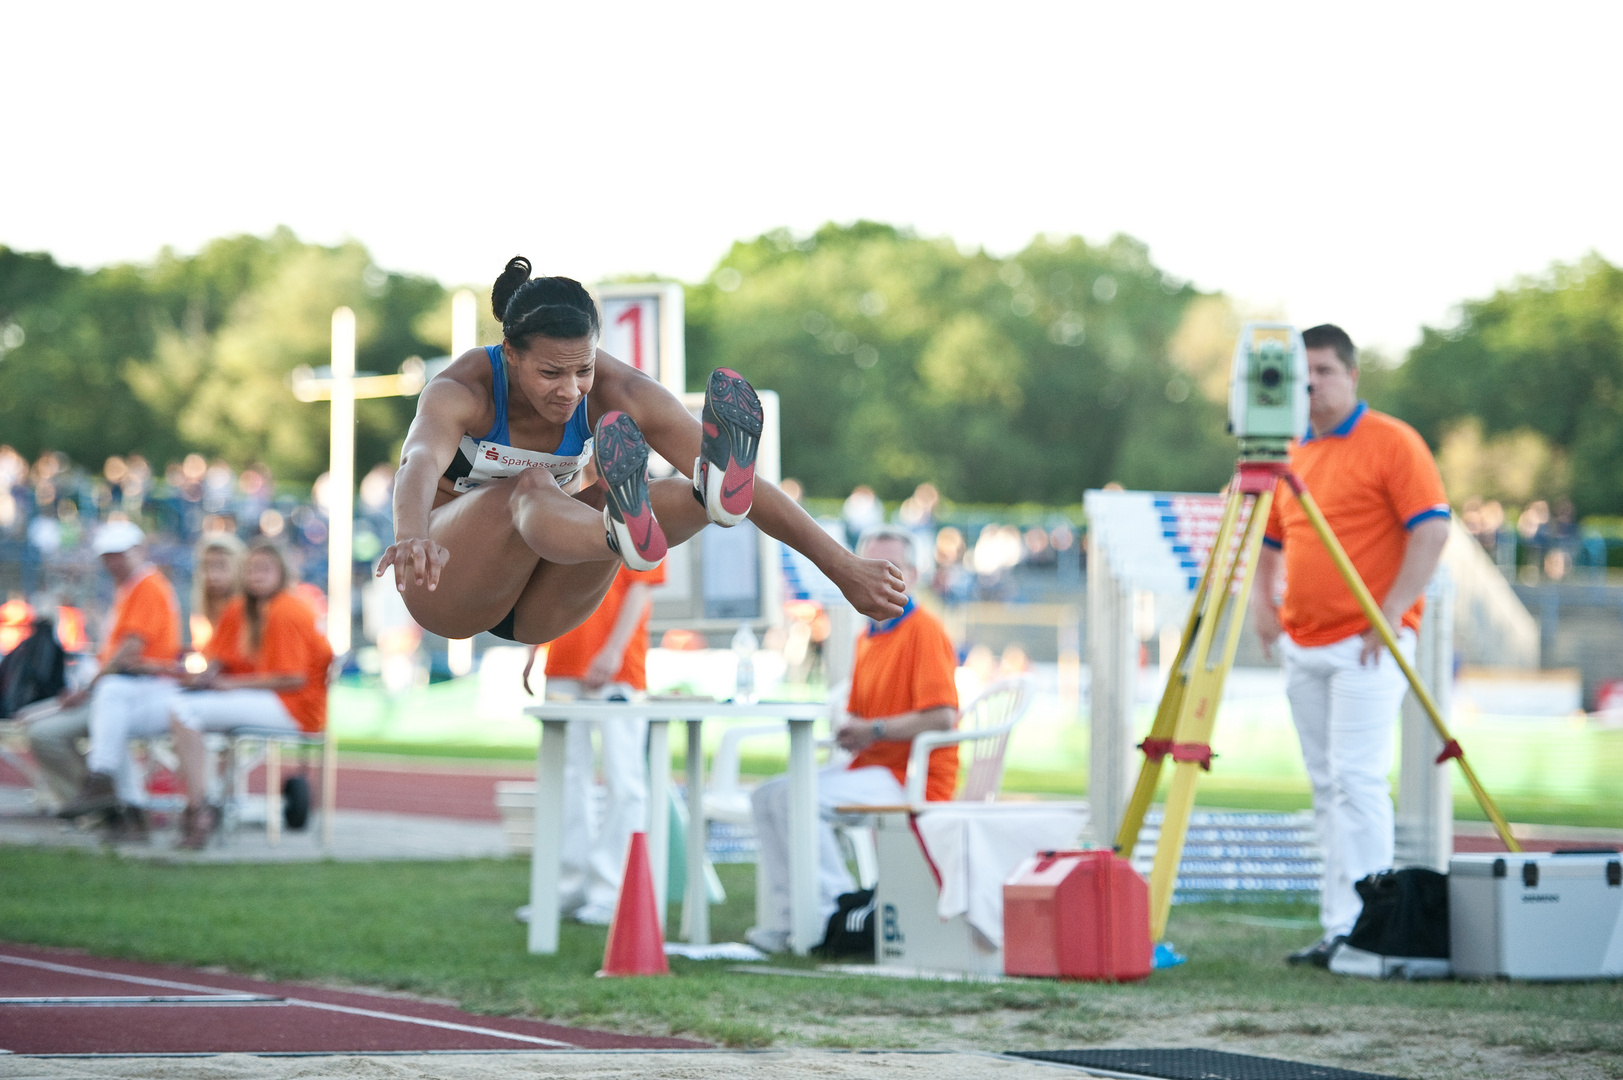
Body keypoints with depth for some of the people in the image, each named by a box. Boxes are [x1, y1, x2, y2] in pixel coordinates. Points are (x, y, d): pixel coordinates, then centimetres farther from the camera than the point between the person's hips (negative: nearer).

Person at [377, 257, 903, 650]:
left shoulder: (618, 392, -17)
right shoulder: (460, 391, -25)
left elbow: (752, 489, -21)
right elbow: (420, 463, -49)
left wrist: (843, 567, -28)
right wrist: (412, 537, -72)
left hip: (537, 609, 4)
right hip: (444, 589, -4)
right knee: (531, 488, -36)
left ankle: (712, 494, -63)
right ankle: (623, 536, -70)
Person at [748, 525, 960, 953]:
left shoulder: (924, 631, -13)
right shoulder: (867, 638, 15)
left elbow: (943, 717, -21)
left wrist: (874, 731, -14)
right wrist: (848, 733, -1)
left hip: (912, 778, -10)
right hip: (870, 767, 10)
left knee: (798, 798, -25)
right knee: (768, 797, 2)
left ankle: (836, 915, -17)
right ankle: (786, 918, -3)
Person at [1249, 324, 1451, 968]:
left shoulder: (1391, 443, -6)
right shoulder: (1291, 455, 15)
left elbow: (1432, 529, -12)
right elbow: (1269, 540, 25)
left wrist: (1391, 613, -17)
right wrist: (1261, 601, 6)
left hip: (1366, 645, -7)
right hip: (1303, 647, 7)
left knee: (1357, 780, -13)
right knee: (1325, 788, 7)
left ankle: (1360, 926, -13)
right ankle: (1336, 926, 10)